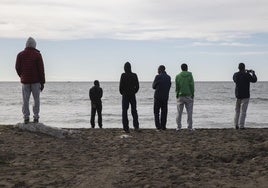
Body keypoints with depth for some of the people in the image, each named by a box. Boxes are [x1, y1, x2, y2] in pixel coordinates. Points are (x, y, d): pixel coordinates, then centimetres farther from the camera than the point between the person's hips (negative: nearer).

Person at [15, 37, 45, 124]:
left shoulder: (20, 54, 2)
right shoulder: (37, 55, -6)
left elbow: (17, 68, 3)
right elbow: (41, 69, -8)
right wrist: (42, 82, -3)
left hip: (25, 81, 2)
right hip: (36, 81, -2)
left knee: (25, 100, 6)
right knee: (36, 99, 7)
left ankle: (26, 117, 0)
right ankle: (36, 117, 3)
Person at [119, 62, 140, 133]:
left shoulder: (123, 75, -11)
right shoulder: (134, 75, 0)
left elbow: (121, 85, -13)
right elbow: (137, 86, 1)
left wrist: (122, 93, 4)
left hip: (125, 95, -3)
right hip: (132, 95, 3)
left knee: (124, 112, 3)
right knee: (134, 111, 13)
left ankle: (126, 128, -2)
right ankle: (136, 127, 5)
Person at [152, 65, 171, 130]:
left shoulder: (158, 77, -9)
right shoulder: (168, 77, 6)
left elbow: (154, 86, 0)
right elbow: (169, 86, 10)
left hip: (157, 96, -4)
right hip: (165, 97, 4)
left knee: (156, 111, 4)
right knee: (164, 112, 9)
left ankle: (158, 125, -4)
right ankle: (163, 126, 7)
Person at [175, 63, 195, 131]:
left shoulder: (178, 76, -1)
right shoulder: (190, 76, -4)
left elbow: (177, 87, -1)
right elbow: (192, 86, -6)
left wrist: (177, 96, 6)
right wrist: (192, 95, 1)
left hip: (180, 96, 1)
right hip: (188, 96, -1)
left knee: (179, 113, 6)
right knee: (189, 112, 3)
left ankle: (179, 127, 4)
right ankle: (190, 127, 2)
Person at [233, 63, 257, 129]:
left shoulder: (235, 75, 1)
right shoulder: (247, 75, -13)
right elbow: (254, 80, -1)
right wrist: (253, 73, 16)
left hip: (238, 95, 5)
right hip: (245, 96, -5)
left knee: (237, 111, 14)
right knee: (243, 111, -4)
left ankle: (236, 125, 13)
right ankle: (241, 126, -8)